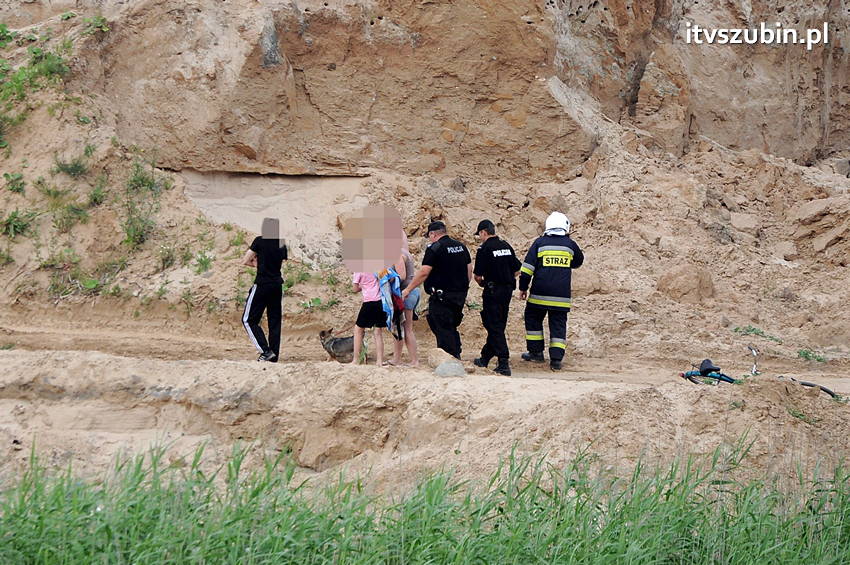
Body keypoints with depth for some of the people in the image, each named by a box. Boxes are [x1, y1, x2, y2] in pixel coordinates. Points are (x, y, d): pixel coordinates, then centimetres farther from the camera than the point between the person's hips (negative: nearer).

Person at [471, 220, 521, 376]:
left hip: (493, 292, -7)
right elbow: (517, 270, 11)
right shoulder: (506, 246, 9)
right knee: (497, 325, 16)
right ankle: (485, 358, 27)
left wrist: (482, 284, 10)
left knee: (495, 328, -5)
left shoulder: (484, 249, -12)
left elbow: (478, 276, -11)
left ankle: (504, 364, -13)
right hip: (507, 290, 7)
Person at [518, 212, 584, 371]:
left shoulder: (539, 243, -1)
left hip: (540, 293, -1)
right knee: (558, 324, 5)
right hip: (562, 296, 1)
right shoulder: (570, 244, 2)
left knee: (533, 319, 17)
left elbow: (527, 268, -2)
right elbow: (578, 261, 23)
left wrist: (523, 287, 6)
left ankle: (536, 352, 18)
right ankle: (556, 358, -3)